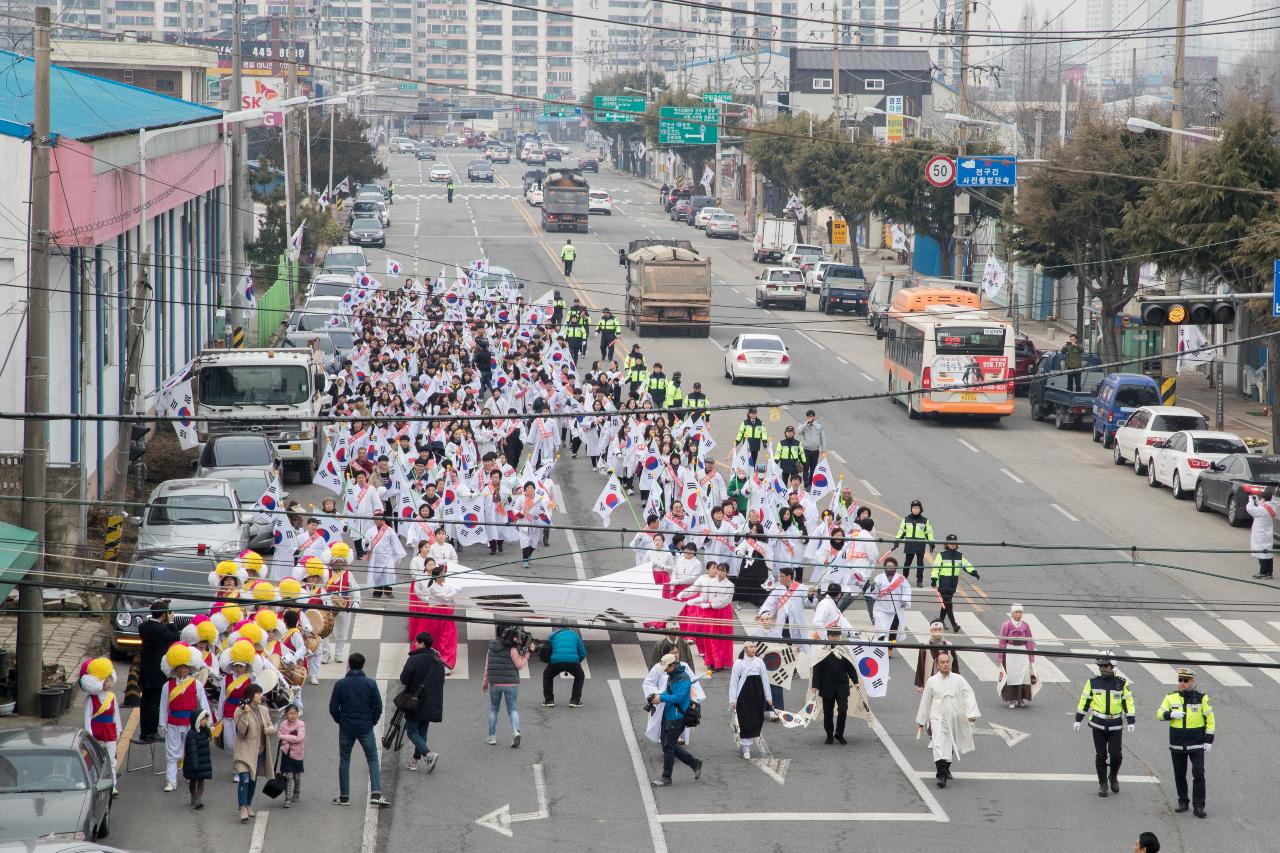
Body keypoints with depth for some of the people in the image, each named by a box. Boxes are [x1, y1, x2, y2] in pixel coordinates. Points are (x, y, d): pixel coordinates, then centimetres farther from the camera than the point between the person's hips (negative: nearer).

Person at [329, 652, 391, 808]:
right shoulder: (371, 684, -6)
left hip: (346, 729, 0)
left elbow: (333, 708, -5)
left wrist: (340, 721, 12)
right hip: (366, 728, 0)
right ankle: (376, 793, -7)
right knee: (373, 759, 7)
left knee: (344, 761, 11)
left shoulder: (340, 684, -6)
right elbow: (378, 707, -5)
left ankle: (344, 796, 12)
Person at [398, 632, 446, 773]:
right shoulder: (438, 662, 7)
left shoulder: (414, 660, -14)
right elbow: (441, 682, 12)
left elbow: (404, 679, -15)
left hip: (415, 703, -6)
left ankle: (429, 754, -19)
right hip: (431, 704, 6)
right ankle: (415, 759, 21)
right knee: (422, 732, 17)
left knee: (411, 732, 0)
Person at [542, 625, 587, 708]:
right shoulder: (575, 635, 28)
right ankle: (575, 700, 20)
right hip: (573, 660, 0)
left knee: (547, 676, 30)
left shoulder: (552, 635, 27)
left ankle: (549, 700, 22)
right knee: (580, 677, 30)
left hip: (556, 661, 0)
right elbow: (583, 653, 25)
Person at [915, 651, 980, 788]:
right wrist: (921, 721, 15)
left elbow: (969, 696, -3)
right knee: (939, 746, -17)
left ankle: (946, 769, 39)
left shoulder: (958, 679, 2)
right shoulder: (932, 681, 2)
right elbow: (925, 702, 10)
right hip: (938, 718, -2)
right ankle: (941, 775, -19)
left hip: (955, 719, 2)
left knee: (951, 746, 15)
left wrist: (972, 713, -18)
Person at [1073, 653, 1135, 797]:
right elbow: (1084, 701, 6)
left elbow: (1128, 702, 2)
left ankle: (1113, 777, 26)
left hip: (1115, 725, 0)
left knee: (1116, 755, -2)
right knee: (1100, 755, 3)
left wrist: (1131, 722, -4)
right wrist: (1078, 720, 6)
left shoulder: (1121, 683, -1)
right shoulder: (1093, 682, 1)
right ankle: (1102, 784, 15)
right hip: (1098, 725, 0)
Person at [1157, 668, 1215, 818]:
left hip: (1196, 745, -3)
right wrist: (1171, 714, -20)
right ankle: (1183, 802, 24)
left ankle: (1198, 806, -5)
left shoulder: (1202, 698, -2)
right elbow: (1159, 714, 2)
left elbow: (1210, 720, 0)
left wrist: (1209, 741, -5)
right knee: (1179, 775, 10)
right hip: (1177, 744, 3)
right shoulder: (1171, 697, 4)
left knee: (1198, 774, -8)